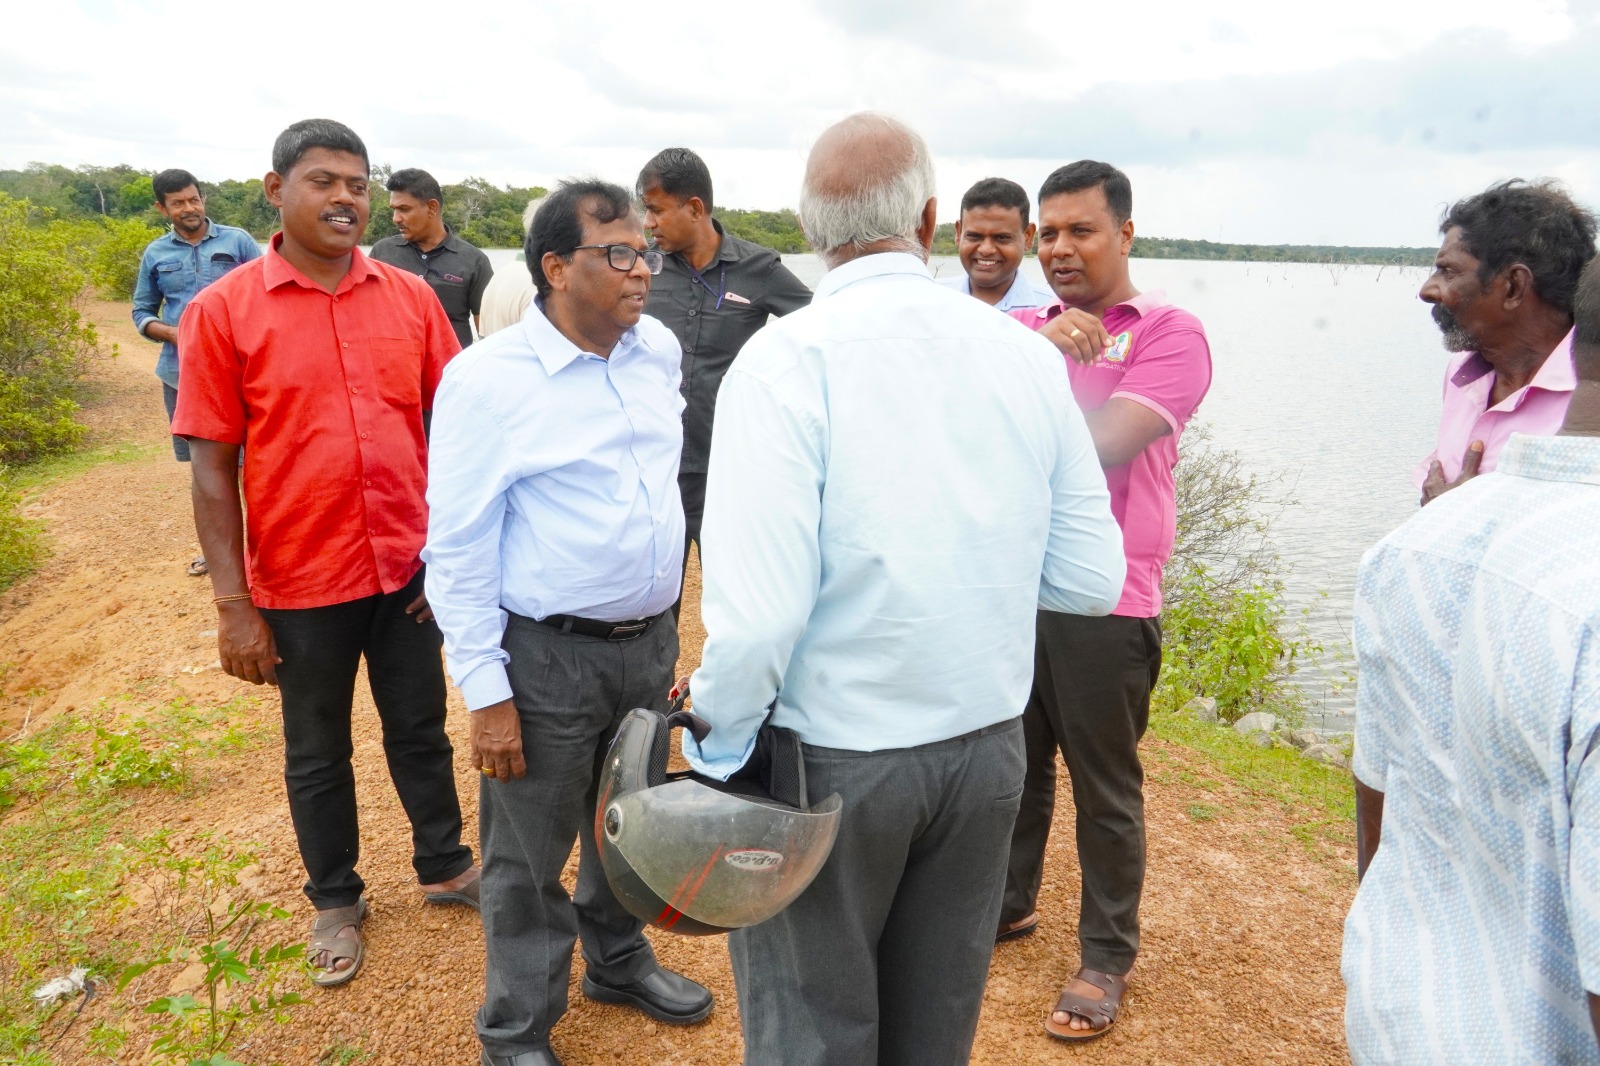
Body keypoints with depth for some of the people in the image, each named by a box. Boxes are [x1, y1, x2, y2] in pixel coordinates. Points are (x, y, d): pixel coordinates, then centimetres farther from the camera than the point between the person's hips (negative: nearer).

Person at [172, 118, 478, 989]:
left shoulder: (410, 298, -1)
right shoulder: (222, 311, -9)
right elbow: (212, 467, -8)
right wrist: (233, 606, -10)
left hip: (409, 568, 2)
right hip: (301, 582, -2)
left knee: (419, 729, 19)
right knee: (317, 753, 17)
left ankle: (444, 865, 40)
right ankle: (336, 900, 38)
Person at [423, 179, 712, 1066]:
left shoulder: (659, 350, 3)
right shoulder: (488, 378, -15)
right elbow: (458, 549, -13)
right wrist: (485, 692, -14)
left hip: (651, 641, 6)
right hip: (546, 658, -5)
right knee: (530, 858, 11)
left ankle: (619, 962, 49)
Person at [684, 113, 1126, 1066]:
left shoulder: (786, 359, -17)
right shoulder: (1030, 354, -4)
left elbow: (758, 612, -24)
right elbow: (1092, 578, 0)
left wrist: (717, 745, -7)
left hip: (833, 761, -4)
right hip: (989, 747, 5)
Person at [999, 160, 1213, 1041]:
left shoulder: (1169, 333, -6)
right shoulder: (1023, 327, 10)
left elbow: (1108, 443, -19)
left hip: (1105, 603, -5)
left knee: (1104, 790, 8)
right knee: (1017, 764, 19)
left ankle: (1107, 956, 26)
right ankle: (1010, 901, 40)